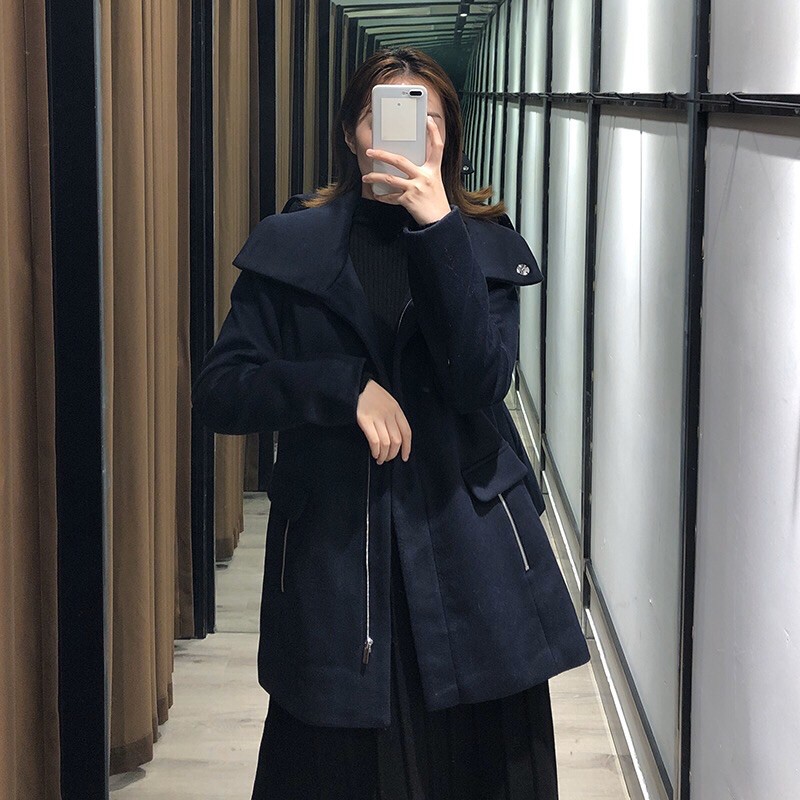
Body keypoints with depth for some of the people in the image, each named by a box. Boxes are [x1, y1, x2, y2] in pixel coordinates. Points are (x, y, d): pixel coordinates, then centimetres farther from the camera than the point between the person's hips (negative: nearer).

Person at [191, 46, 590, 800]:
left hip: (467, 550, 1)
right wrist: (346, 385, -15)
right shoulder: (289, 248, 2)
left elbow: (480, 383, -11)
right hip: (330, 546, 0)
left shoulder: (486, 247, 5)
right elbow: (218, 392, -2)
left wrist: (437, 231, -17)